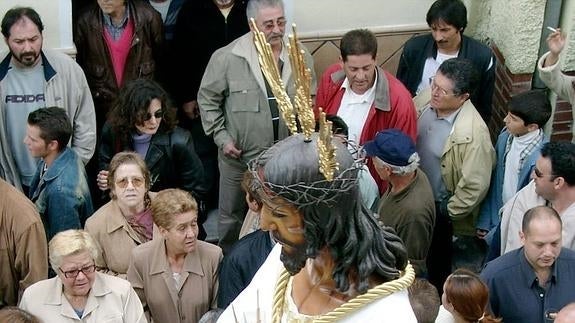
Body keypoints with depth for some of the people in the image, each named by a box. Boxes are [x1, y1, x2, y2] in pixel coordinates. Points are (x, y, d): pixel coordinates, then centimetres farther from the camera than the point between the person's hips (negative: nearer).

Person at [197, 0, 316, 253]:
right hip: (239, 156, -2)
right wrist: (221, 137, -6)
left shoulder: (300, 57, -5)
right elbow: (208, 99, -2)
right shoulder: (227, 58, -14)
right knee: (231, 215, 15)